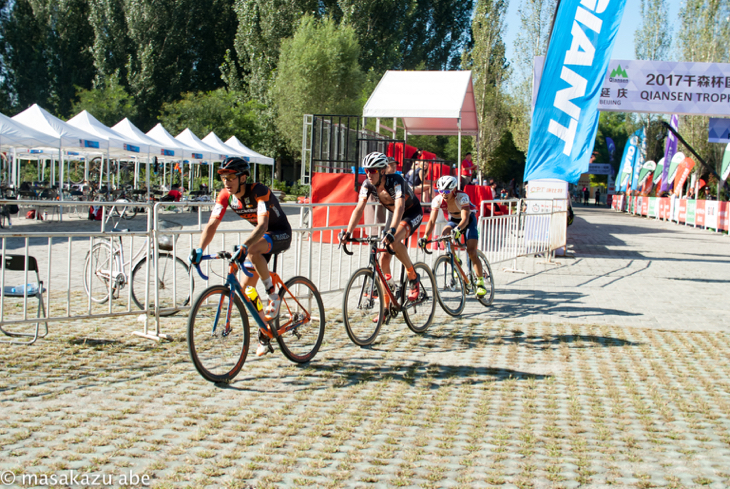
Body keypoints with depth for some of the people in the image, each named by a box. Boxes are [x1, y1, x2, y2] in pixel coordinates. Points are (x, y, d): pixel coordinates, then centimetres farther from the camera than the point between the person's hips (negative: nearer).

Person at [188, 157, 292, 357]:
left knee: (253, 251, -38)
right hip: (260, 236, 7)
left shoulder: (259, 192, -31)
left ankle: (274, 297, -20)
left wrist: (244, 247, -57)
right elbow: (212, 224, -17)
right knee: (246, 290, -2)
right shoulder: (226, 195, -12)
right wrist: (199, 250, -32)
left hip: (281, 234, -7)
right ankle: (265, 331, 17)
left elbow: (262, 225, -43)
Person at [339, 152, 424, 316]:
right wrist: (348, 232, -36)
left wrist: (392, 230, -61)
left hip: (413, 213, -6)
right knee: (384, 257, -4)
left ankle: (413, 277, -14)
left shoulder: (395, 181, -32)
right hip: (395, 215, 7)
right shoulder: (368, 184, -16)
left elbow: (400, 207, -46)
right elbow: (359, 208, -23)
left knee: (394, 241, -35)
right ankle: (386, 306, 4)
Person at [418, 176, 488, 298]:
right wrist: (425, 237, -44)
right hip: (453, 221, 4)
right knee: (444, 234, -30)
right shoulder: (438, 200, -23)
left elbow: (465, 218, -44)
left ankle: (480, 282, -4)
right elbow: (432, 220, -28)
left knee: (471, 252, -19)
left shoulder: (462, 197, -33)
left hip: (468, 221, -3)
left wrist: (458, 229, -64)